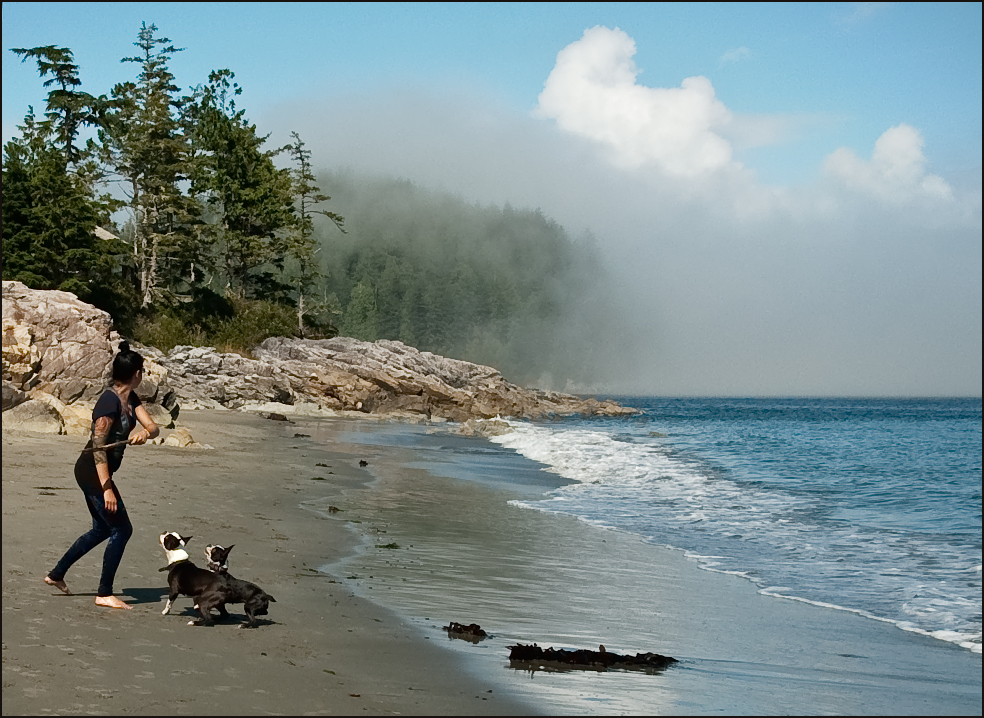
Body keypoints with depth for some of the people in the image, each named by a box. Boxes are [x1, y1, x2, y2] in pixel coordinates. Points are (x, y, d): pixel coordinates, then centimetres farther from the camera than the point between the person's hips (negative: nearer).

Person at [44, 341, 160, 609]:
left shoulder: (130, 398, 6)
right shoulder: (110, 401, -22)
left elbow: (154, 427, 1)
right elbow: (98, 446, -24)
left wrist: (145, 432, -24)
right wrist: (107, 489, -26)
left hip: (96, 470, 10)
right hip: (92, 471, -10)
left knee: (102, 529, 20)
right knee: (121, 529, -4)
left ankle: (56, 574, 30)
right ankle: (104, 594, 3)